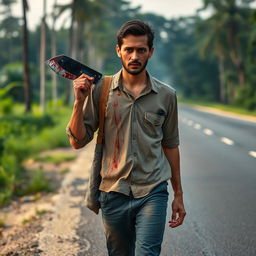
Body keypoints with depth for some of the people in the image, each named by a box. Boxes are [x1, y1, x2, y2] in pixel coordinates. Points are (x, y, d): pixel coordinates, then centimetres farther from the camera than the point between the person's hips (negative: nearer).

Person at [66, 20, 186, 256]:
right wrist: (79, 102, -16)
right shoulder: (100, 90, -1)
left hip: (153, 192, -1)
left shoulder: (166, 95, 3)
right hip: (113, 192, 1)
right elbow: (78, 141, -2)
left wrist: (178, 194, 12)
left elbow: (170, 146, 11)